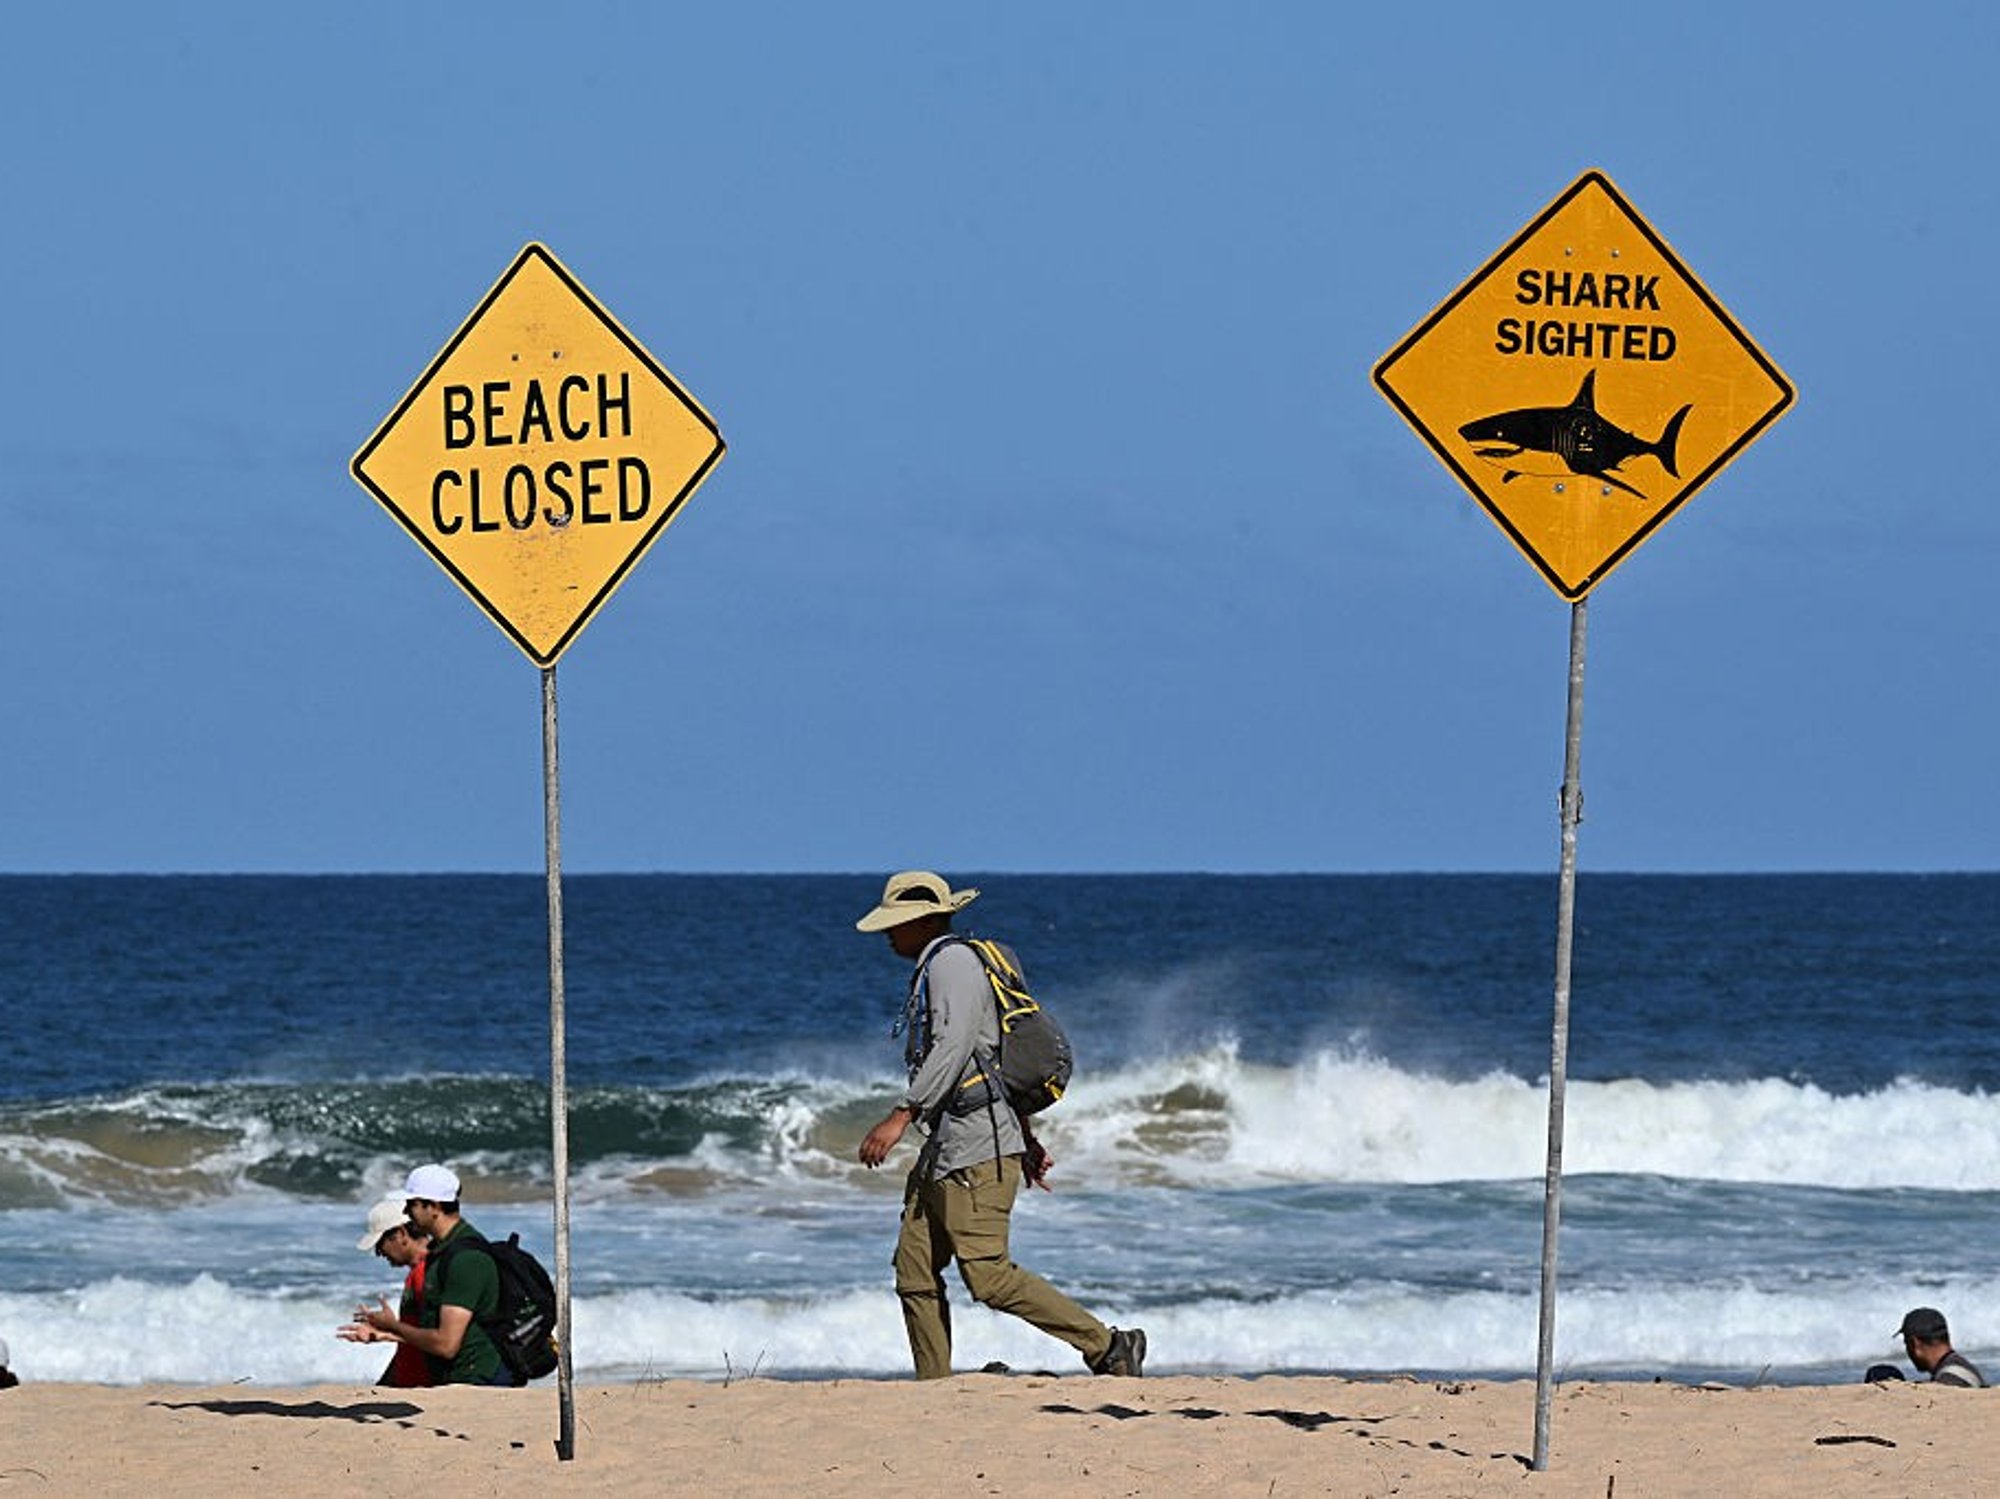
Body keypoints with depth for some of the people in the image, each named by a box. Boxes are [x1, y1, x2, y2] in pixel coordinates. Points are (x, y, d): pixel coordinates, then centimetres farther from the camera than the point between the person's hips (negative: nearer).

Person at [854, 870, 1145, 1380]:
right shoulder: (934, 969, 23)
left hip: (977, 1151, -11)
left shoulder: (953, 962, -9)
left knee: (990, 1276, -14)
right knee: (914, 1275, 5)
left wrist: (902, 1116, -29)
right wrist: (1026, 1138, 30)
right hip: (941, 1151, 11)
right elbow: (995, 1055, 28)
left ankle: (1108, 1347, -8)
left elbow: (954, 1048, -23)